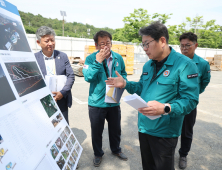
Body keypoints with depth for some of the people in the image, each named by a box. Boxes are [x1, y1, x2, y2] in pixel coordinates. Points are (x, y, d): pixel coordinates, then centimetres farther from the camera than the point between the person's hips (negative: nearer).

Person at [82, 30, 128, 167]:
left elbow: (123, 73, 13)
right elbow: (88, 77, -24)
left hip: (114, 101, 3)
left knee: (115, 129, 20)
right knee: (97, 131, 15)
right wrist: (98, 62, -30)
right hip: (97, 103, -2)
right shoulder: (91, 58, -11)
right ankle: (98, 154, 41)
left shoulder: (118, 58, -2)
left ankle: (116, 149, 48)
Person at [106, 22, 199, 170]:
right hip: (144, 127, 7)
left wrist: (165, 109, -33)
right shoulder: (147, 66, 8)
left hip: (165, 131, -7)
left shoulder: (184, 64, -16)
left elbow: (190, 100, -19)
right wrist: (125, 84, 3)